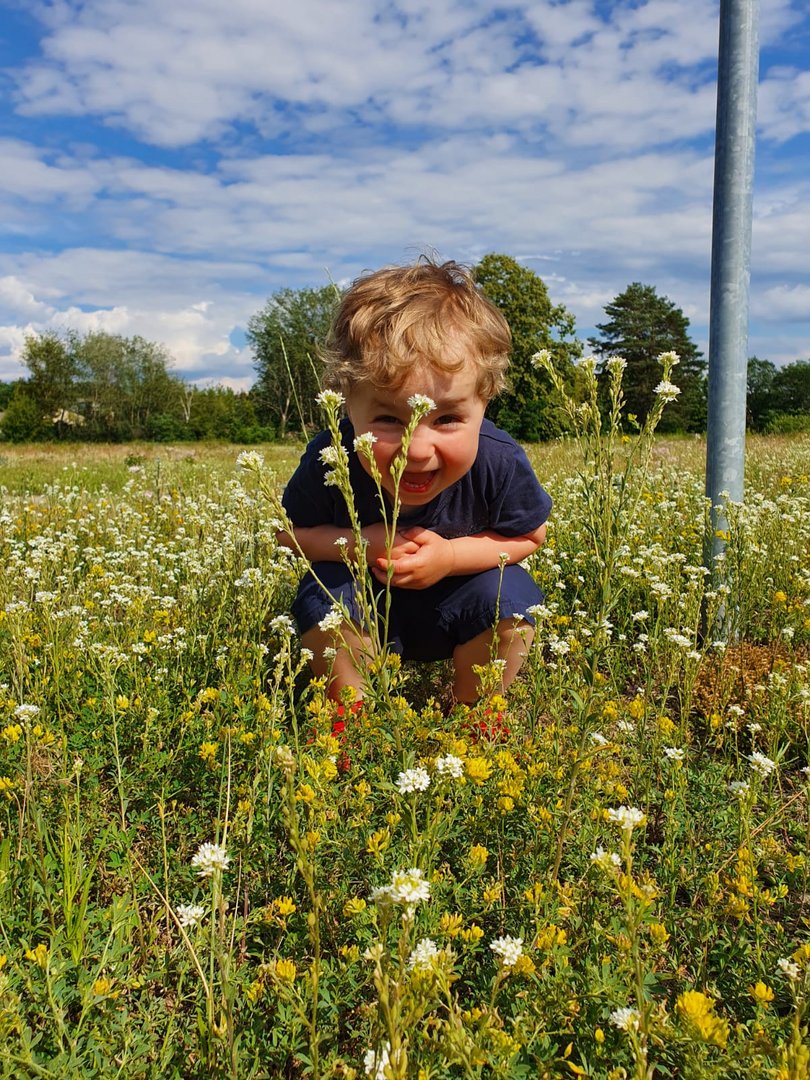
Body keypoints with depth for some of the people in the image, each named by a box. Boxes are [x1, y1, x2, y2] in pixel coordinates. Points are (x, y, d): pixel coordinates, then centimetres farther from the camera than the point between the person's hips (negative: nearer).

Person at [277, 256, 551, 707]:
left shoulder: (498, 462, -31)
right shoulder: (330, 460, -30)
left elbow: (531, 535, -11)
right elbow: (289, 531, -11)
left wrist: (452, 555, -28)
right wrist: (358, 544, -31)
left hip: (457, 607, 1)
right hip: (366, 606, 0)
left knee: (509, 593, -26)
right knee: (324, 592, -27)